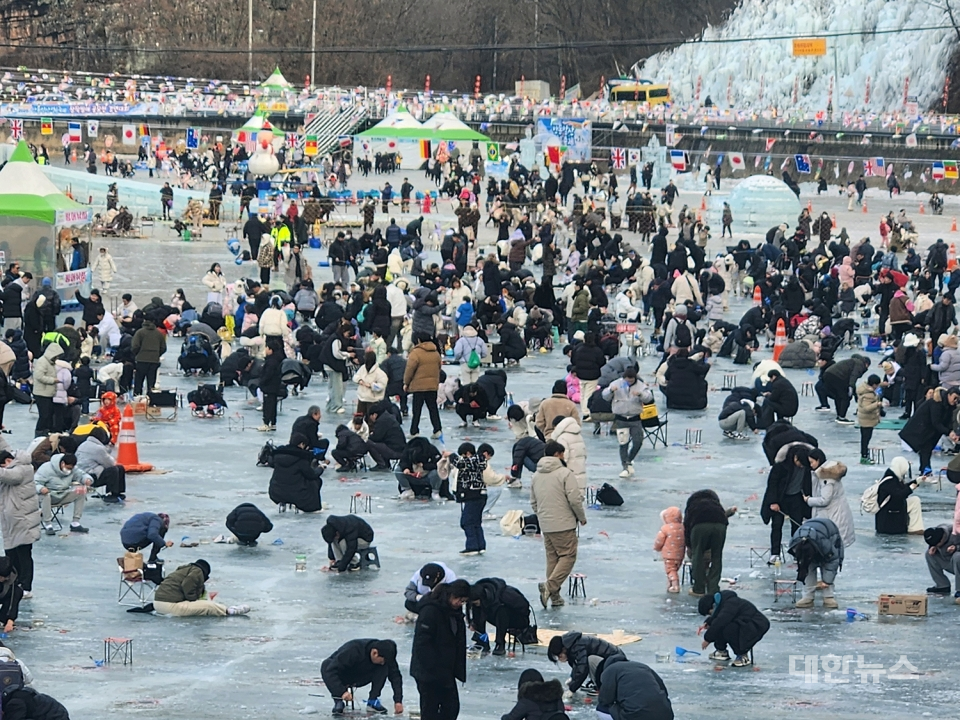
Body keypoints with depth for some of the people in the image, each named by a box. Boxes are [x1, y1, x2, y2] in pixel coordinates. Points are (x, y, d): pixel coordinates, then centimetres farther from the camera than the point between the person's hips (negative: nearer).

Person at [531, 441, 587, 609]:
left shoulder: (536, 475, 10)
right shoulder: (565, 473, -12)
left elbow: (533, 502, 16)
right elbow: (575, 499, -15)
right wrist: (582, 518, 0)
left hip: (545, 525, 7)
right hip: (564, 524, -7)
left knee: (552, 557, 14)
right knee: (568, 556, -4)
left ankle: (554, 596, 13)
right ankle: (550, 586, -21)